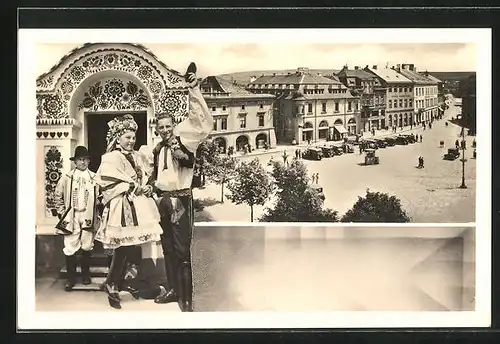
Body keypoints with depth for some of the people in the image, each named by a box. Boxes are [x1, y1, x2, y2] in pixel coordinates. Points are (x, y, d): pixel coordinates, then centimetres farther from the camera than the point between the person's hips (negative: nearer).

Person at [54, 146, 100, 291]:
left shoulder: (95, 178, 5)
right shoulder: (67, 178, 5)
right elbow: (58, 196, 10)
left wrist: (97, 214, -1)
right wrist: (62, 213, 4)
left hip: (88, 217, 0)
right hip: (71, 217, 0)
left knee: (87, 247, 4)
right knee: (70, 247, -4)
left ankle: (85, 274, 20)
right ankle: (70, 278, 4)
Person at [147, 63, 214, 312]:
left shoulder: (183, 140, -5)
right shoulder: (158, 149, 14)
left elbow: (199, 121, -21)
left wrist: (194, 90, -28)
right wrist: (151, 184, 9)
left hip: (180, 200, -7)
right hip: (162, 200, 7)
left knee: (182, 250, -8)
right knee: (168, 247, 14)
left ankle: (187, 299, -4)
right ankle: (173, 289, 26)